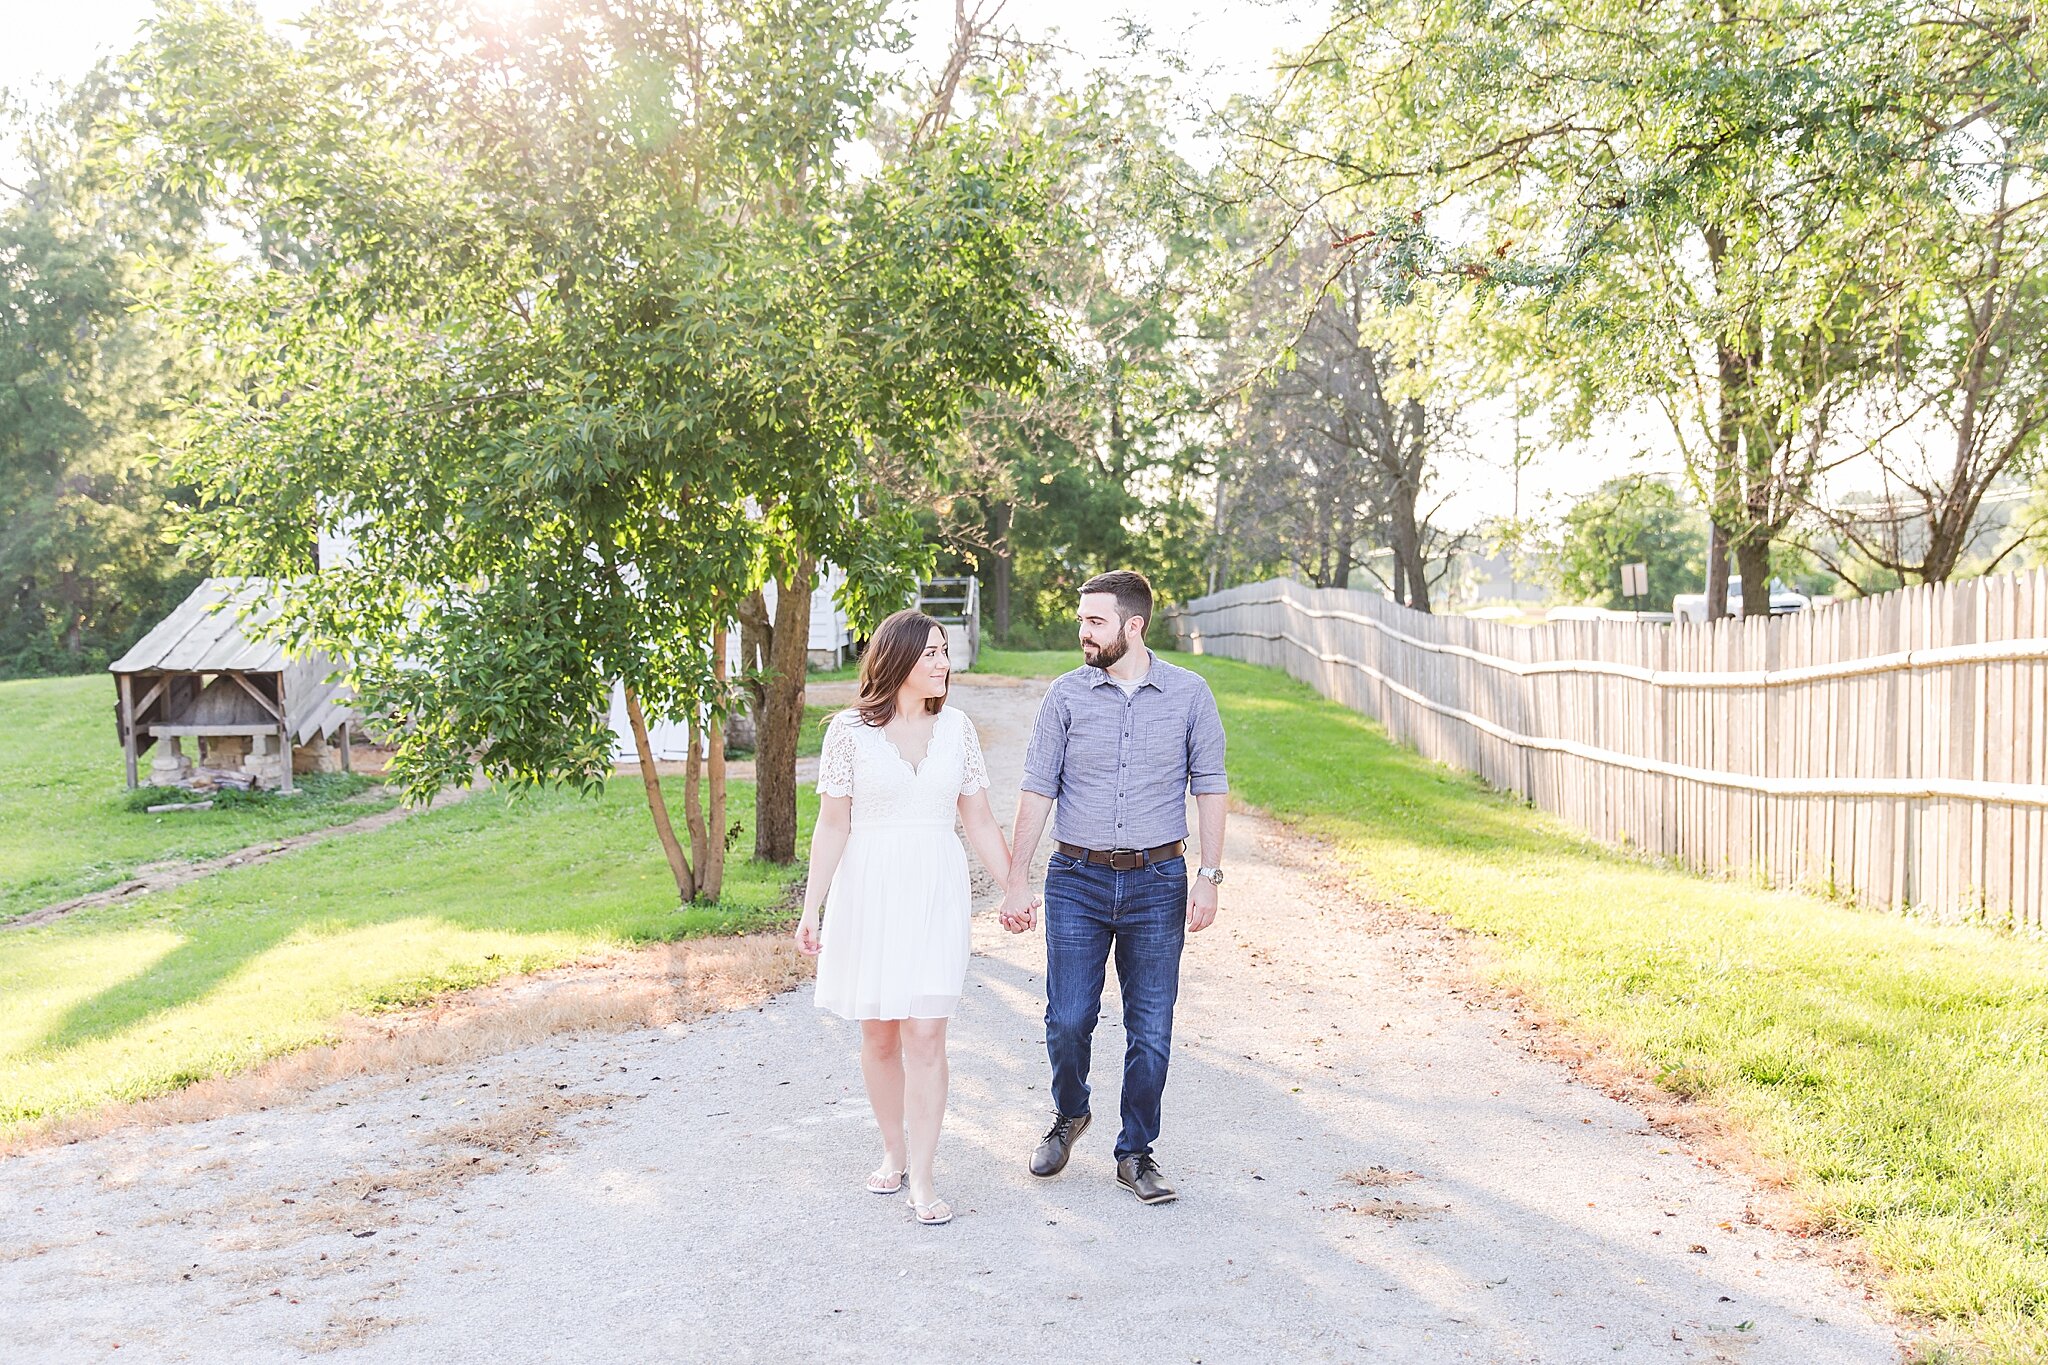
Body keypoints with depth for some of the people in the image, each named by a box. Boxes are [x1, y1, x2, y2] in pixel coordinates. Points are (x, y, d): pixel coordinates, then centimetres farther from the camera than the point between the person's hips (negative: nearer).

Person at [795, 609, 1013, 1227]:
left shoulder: (956, 728, 4)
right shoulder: (850, 730, -3)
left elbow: (980, 820, 10)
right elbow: (832, 826, -2)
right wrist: (811, 909, -4)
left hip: (936, 891, 1)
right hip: (868, 890, -1)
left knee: (925, 1034, -4)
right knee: (879, 1033, 9)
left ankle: (921, 1176, 3)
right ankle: (894, 1151, 28)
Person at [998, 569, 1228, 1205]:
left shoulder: (1188, 693, 0)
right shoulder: (1067, 694, 0)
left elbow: (1210, 788, 4)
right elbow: (1037, 790, 2)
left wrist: (1209, 877, -3)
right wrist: (1016, 883, -1)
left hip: (1157, 883, 0)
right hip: (1077, 882, 0)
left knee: (1151, 1032, 4)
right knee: (1067, 1021, 1)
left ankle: (1136, 1153, 21)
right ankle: (1069, 1115, 30)